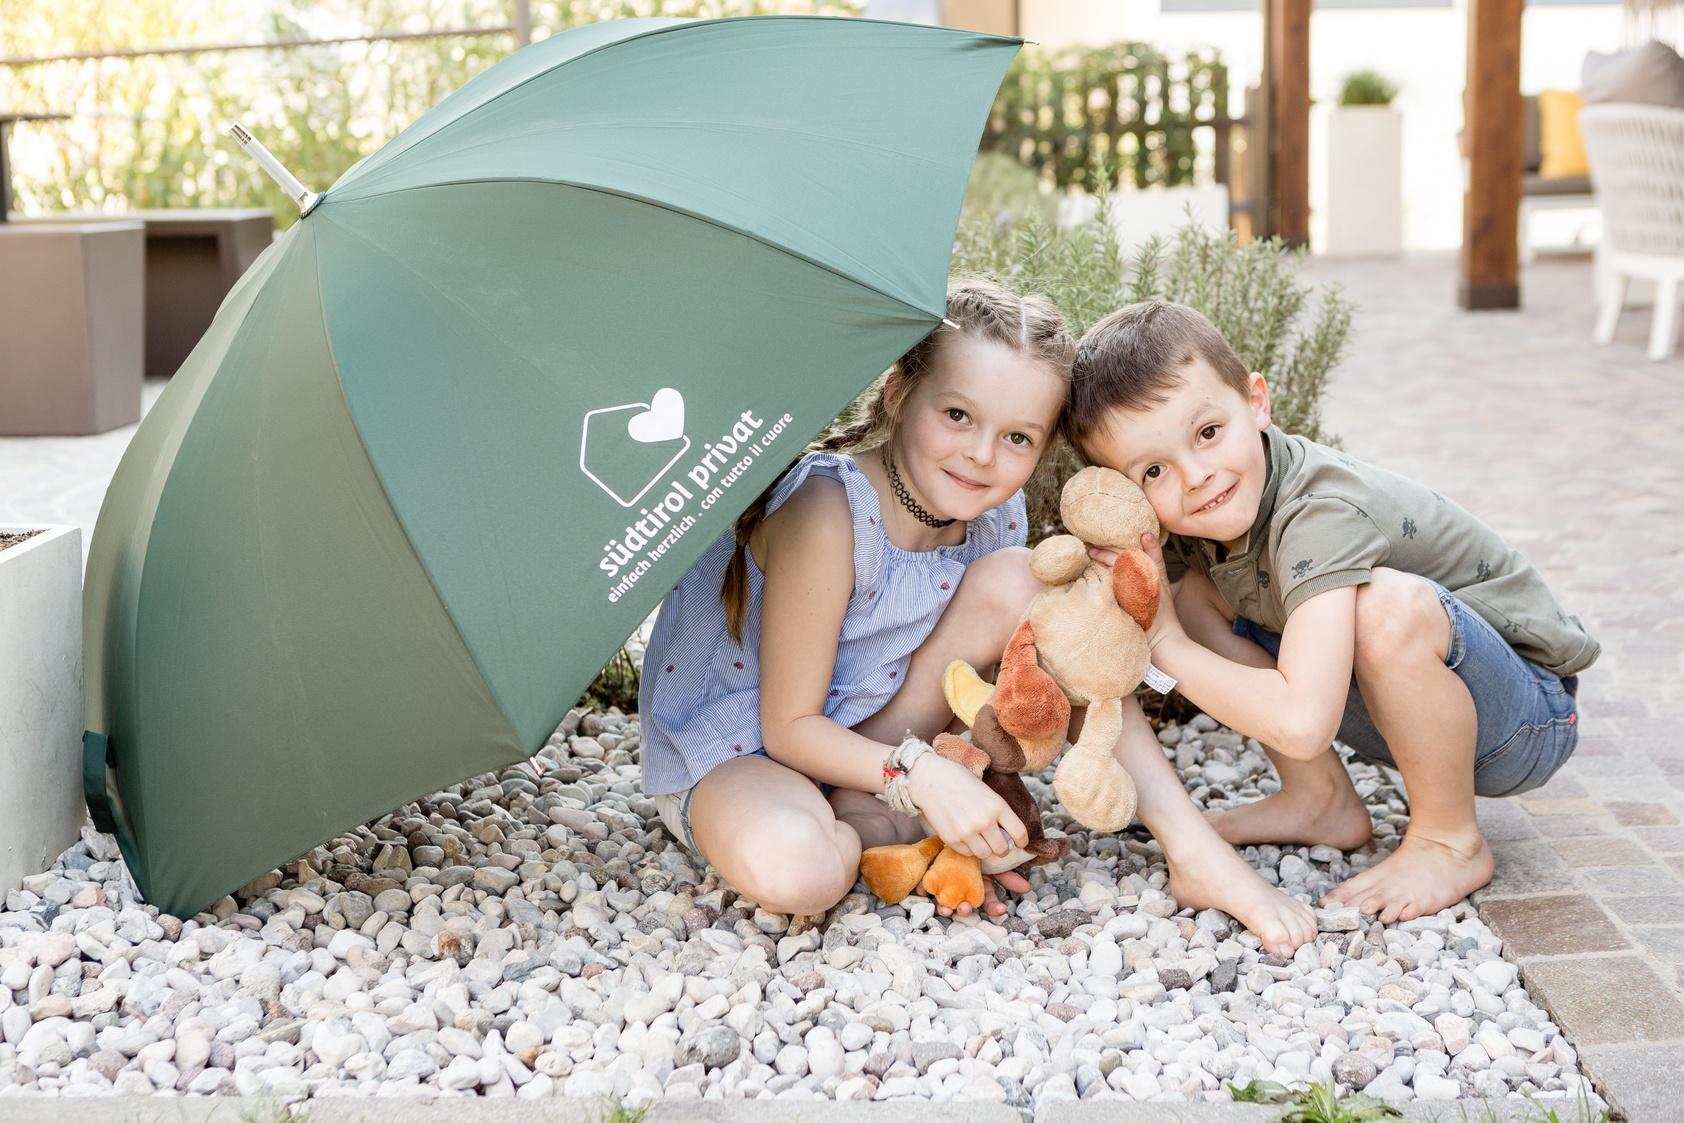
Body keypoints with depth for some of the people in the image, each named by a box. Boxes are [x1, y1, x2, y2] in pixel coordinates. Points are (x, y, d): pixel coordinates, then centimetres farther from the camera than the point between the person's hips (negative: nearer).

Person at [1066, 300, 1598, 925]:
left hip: (1532, 716, -7)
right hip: (1404, 707, 7)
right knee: (1192, 593, -3)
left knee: (1386, 602, -39)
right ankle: (1322, 802, 6)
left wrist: (1168, 645, -30)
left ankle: (1451, 841, -14)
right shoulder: (1194, 522, -9)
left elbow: (1301, 723, -44)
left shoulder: (1318, 516, -33)